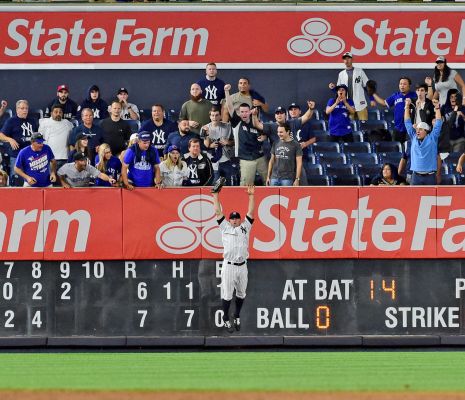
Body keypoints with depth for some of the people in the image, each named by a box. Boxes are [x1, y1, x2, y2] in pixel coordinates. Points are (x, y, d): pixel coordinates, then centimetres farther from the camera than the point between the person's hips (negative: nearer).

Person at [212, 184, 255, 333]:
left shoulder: (245, 228, 14)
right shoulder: (225, 228, 8)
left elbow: (250, 213, 10)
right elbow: (218, 213, 6)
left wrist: (251, 196, 5)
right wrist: (216, 196, 3)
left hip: (242, 266, 3)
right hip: (229, 266, -3)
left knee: (241, 294, 11)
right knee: (227, 294, -2)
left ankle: (237, 316, 27)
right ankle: (226, 319, 10)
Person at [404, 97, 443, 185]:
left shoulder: (432, 139, 3)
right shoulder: (414, 138, 10)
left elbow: (438, 124, -1)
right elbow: (408, 123, 12)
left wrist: (437, 108, -7)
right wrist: (407, 106, 10)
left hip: (430, 176, -2)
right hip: (416, 175, 2)